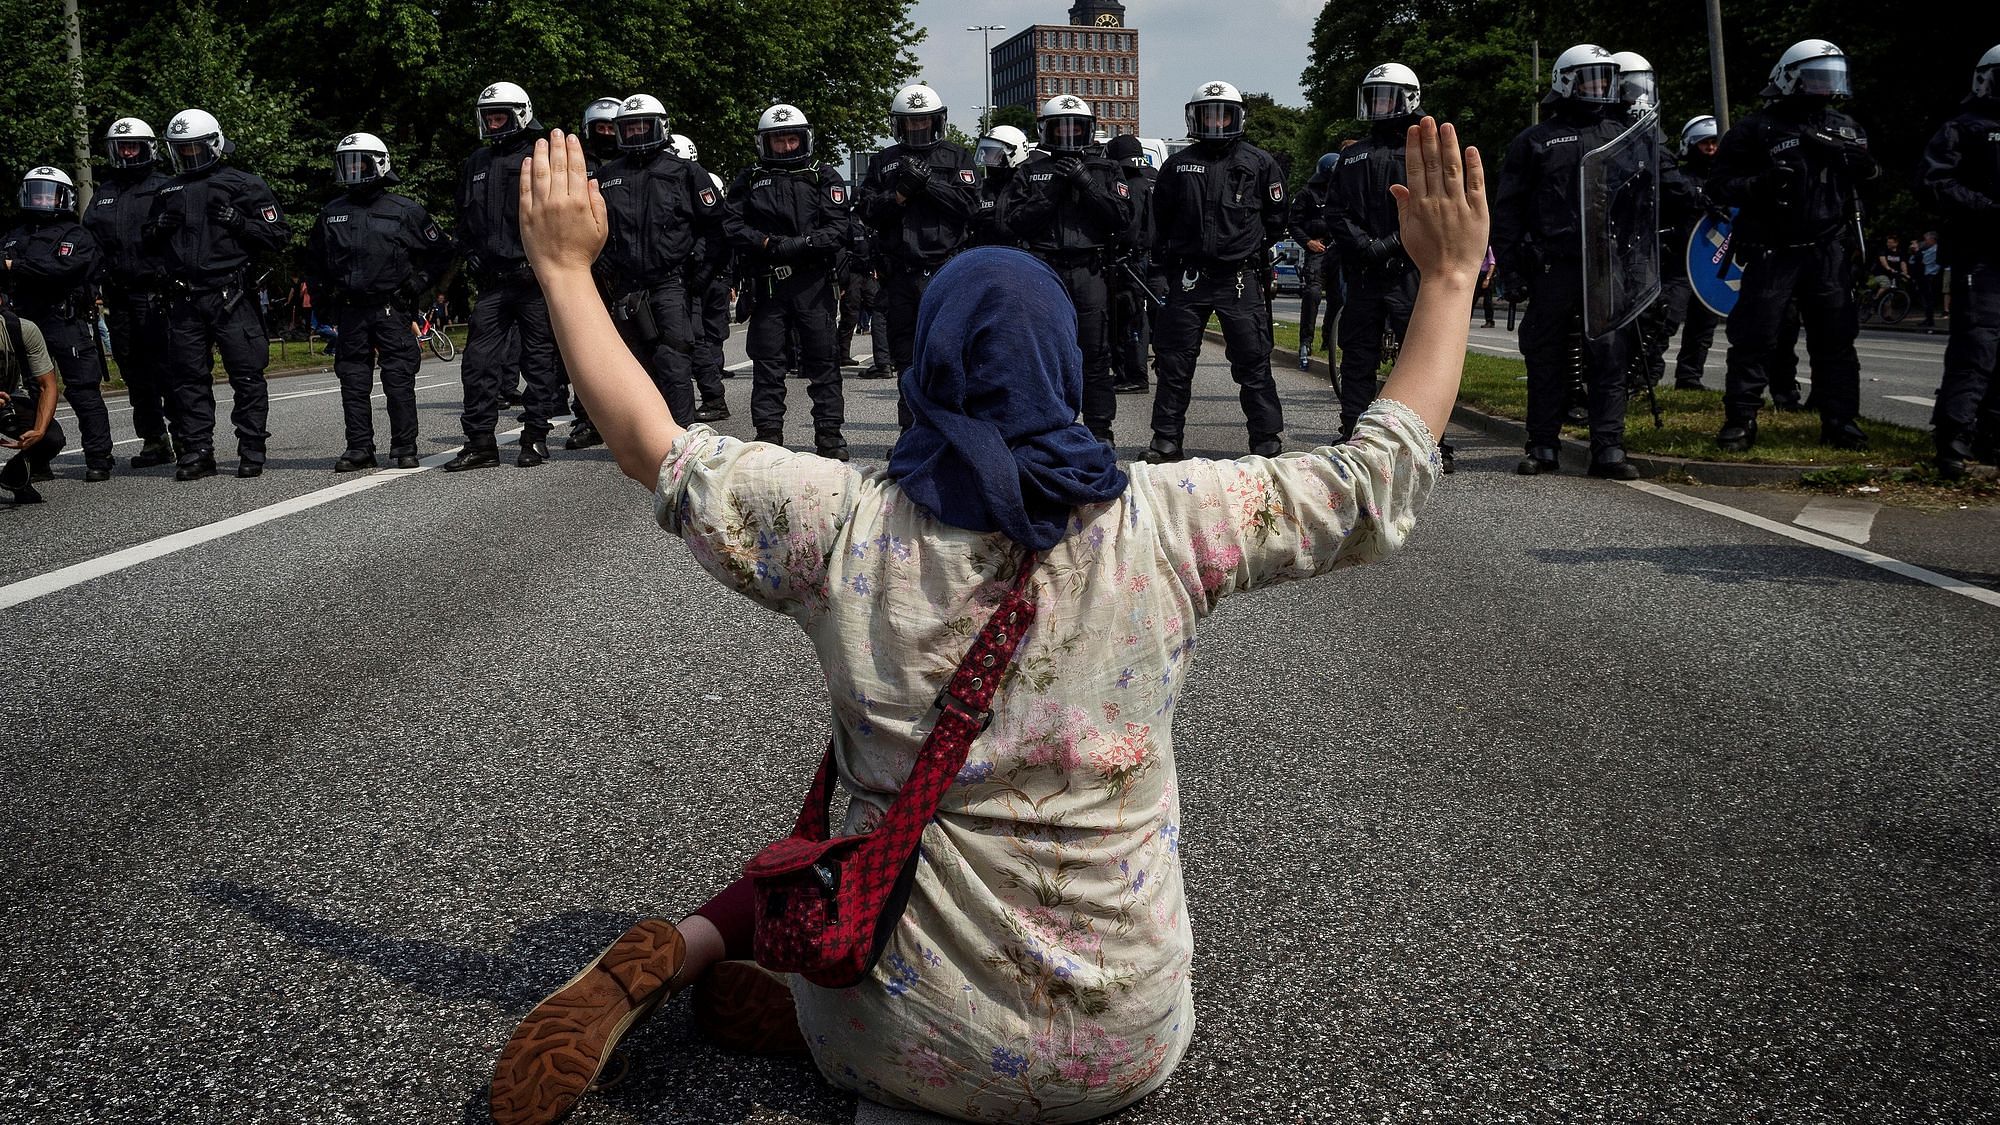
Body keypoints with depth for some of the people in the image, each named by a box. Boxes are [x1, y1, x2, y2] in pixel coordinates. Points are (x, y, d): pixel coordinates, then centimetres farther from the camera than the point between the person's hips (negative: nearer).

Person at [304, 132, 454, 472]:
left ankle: (404, 447, 3)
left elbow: (440, 251, 9)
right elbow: (314, 261, 25)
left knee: (399, 380, -4)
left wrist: (415, 286, 1)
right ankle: (359, 447, 10)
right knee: (353, 382, 4)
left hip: (391, 309, -3)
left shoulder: (404, 210, 2)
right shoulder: (331, 214, 12)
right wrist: (326, 297, 14)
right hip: (349, 312, 3)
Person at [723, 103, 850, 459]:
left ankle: (829, 434, 6)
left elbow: (837, 232, -2)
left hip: (813, 282, -1)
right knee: (766, 362, 3)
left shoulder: (825, 178, 8)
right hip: (766, 283, 1)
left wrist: (797, 245, -15)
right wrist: (767, 243, -12)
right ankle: (769, 434, 9)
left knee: (822, 359, 1)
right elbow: (732, 227, 4)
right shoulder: (748, 180, 13)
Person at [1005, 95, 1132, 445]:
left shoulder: (1105, 171, 11)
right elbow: (1016, 222, 1)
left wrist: (1086, 185, -9)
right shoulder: (1031, 172, 12)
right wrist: (1050, 194, -9)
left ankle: (1100, 429, 6)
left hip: (1090, 272, 0)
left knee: (1095, 354, 0)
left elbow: (1122, 218, -1)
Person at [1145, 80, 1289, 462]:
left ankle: (1267, 440, 7)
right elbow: (1160, 219, 16)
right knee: (1174, 362, 4)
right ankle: (1166, 440, 13)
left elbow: (1275, 217, 12)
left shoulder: (1259, 163, 4)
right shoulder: (1178, 165, 9)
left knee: (1252, 362, -1)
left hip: (1241, 278, -2)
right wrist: (1169, 260, 11)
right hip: (1189, 276, 2)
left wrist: (1256, 252, 9)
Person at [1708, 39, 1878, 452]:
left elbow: (1868, 175, 16)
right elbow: (1720, 185, -4)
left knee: (1835, 340, 6)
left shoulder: (1845, 129, 12)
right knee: (1753, 340, -4)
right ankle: (1740, 421, 3)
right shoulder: (1756, 129, -2)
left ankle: (1840, 421, 14)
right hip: (1771, 252, -4)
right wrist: (1763, 182, -21)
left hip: (1827, 252, 4)